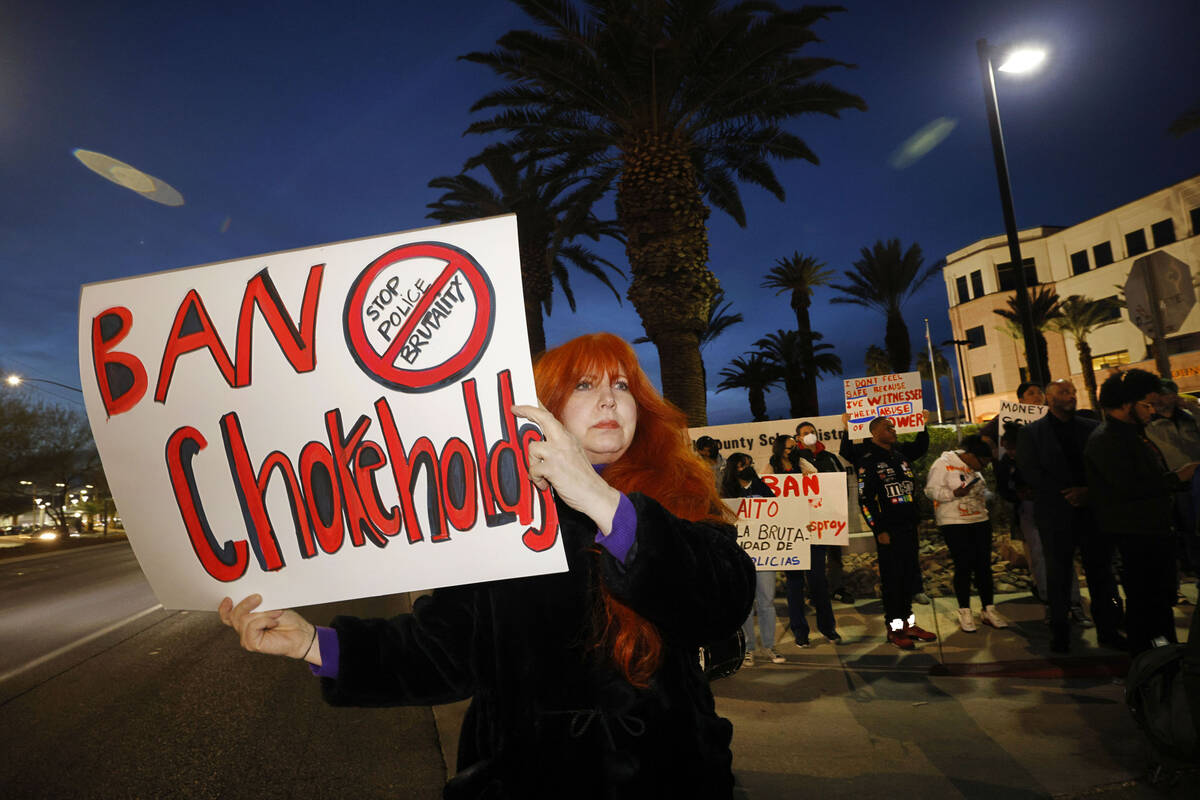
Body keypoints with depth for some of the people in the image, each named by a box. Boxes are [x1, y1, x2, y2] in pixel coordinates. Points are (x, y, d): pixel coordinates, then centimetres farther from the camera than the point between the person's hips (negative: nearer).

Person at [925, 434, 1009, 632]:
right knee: (963, 566, -4)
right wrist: (954, 493, -26)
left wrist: (988, 496, 8)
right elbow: (931, 490, -14)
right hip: (954, 524, -6)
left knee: (984, 565, 6)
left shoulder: (974, 468, 12)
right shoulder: (943, 464, -10)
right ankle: (964, 612, 8)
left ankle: (989, 609, 16)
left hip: (980, 521, 6)